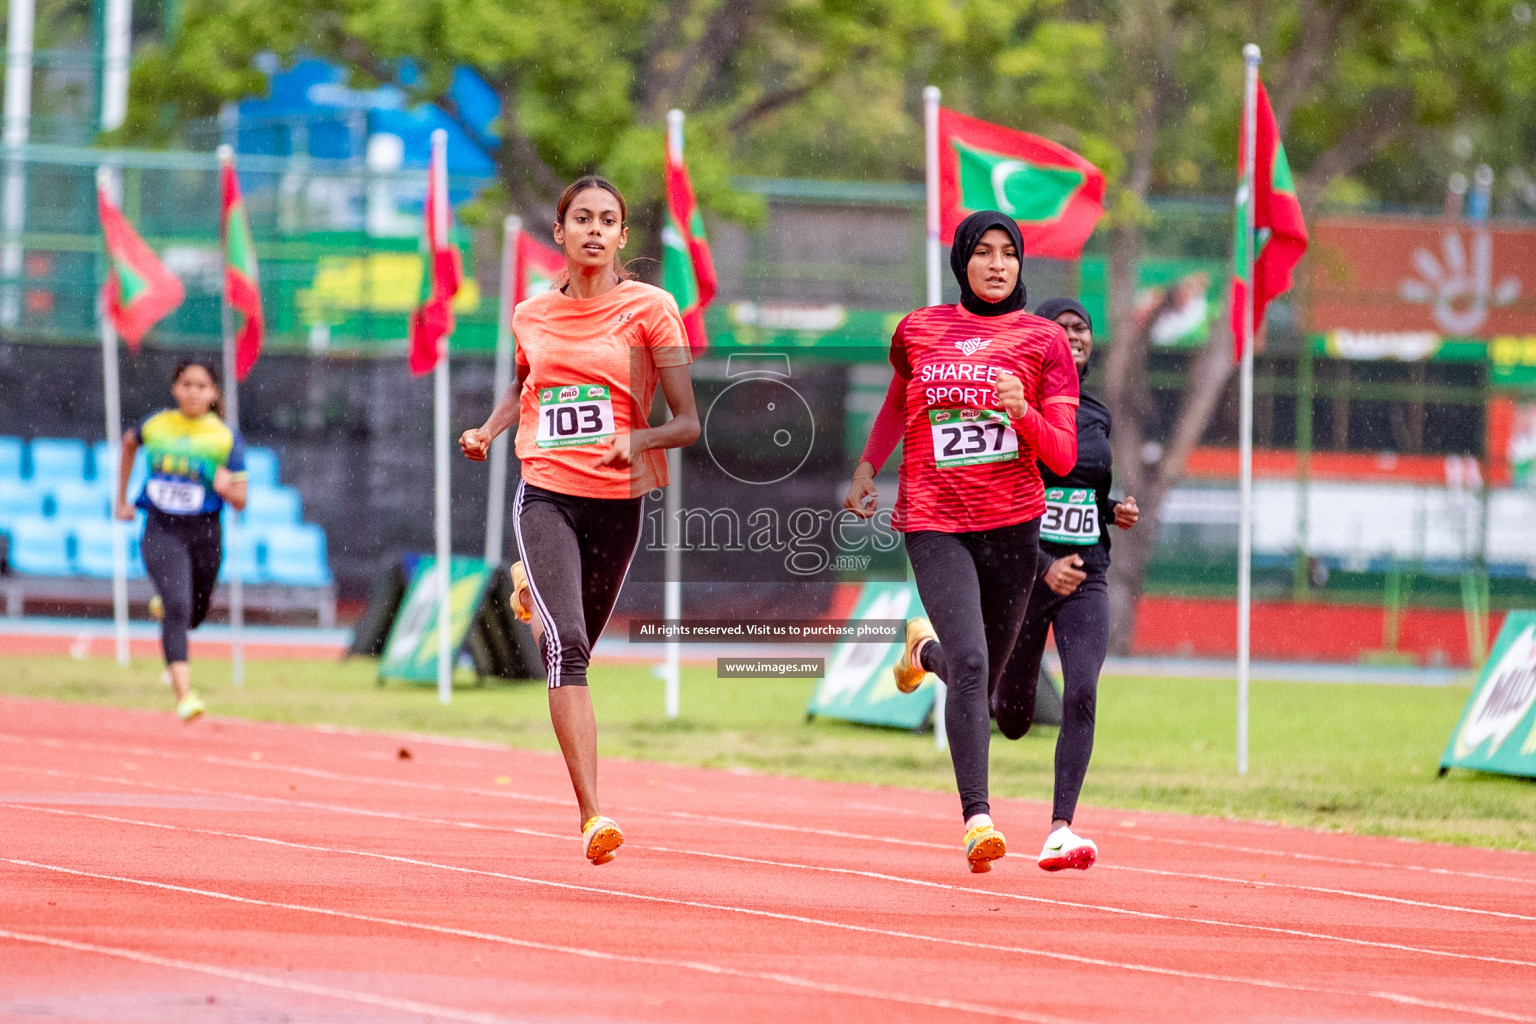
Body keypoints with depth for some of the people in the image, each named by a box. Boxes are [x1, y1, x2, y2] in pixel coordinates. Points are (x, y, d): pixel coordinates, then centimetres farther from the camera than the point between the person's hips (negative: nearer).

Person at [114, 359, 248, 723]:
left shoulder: (226, 438, -3)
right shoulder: (155, 426, 0)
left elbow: (240, 501, -2)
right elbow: (129, 443, 25)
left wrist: (227, 488, -25)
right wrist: (122, 499, 24)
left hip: (205, 533, 2)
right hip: (161, 530, -2)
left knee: (195, 613, 18)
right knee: (178, 607, -21)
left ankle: (163, 604, 57)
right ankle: (184, 695, -26)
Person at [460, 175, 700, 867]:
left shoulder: (649, 309, -3)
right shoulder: (531, 315, 6)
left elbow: (688, 423, -5)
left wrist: (638, 438, -25)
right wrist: (486, 430, 8)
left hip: (617, 500, 0)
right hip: (545, 496, 0)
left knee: (576, 649, 15)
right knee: (567, 648, -20)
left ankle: (536, 590, 53)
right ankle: (593, 819, -25)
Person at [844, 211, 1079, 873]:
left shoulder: (1044, 341, 2)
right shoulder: (917, 332, 7)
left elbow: (1062, 458, -2)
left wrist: (1023, 414, -19)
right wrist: (867, 467, 25)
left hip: (1011, 522, 1)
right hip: (934, 522, -1)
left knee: (981, 679, 11)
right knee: (971, 664, -20)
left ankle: (927, 648, 47)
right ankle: (977, 818, -20)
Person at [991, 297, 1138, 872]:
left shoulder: (1097, 416, 11)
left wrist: (1114, 513, 4)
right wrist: (1043, 566, -23)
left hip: (1085, 578, 4)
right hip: (1024, 572, -4)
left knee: (1082, 695, -18)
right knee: (1013, 721, 7)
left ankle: (1060, 832, -20)